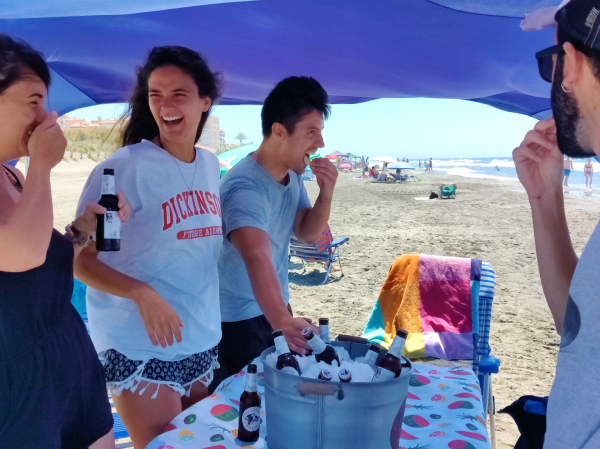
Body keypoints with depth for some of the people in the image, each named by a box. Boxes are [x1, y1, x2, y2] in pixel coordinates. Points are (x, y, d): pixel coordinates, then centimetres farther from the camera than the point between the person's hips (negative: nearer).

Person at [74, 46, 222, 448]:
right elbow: (78, 258, -14)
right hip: (141, 348, -6)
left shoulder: (211, 166, 4)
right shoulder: (127, 166, -16)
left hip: (203, 343, 7)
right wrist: (142, 294, -28)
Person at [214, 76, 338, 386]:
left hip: (272, 307, 8)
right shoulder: (245, 187, -29)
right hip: (237, 318, -8)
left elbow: (308, 234, 3)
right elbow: (257, 258, -44)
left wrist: (326, 195, -15)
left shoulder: (292, 174, -2)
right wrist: (281, 319, -59)